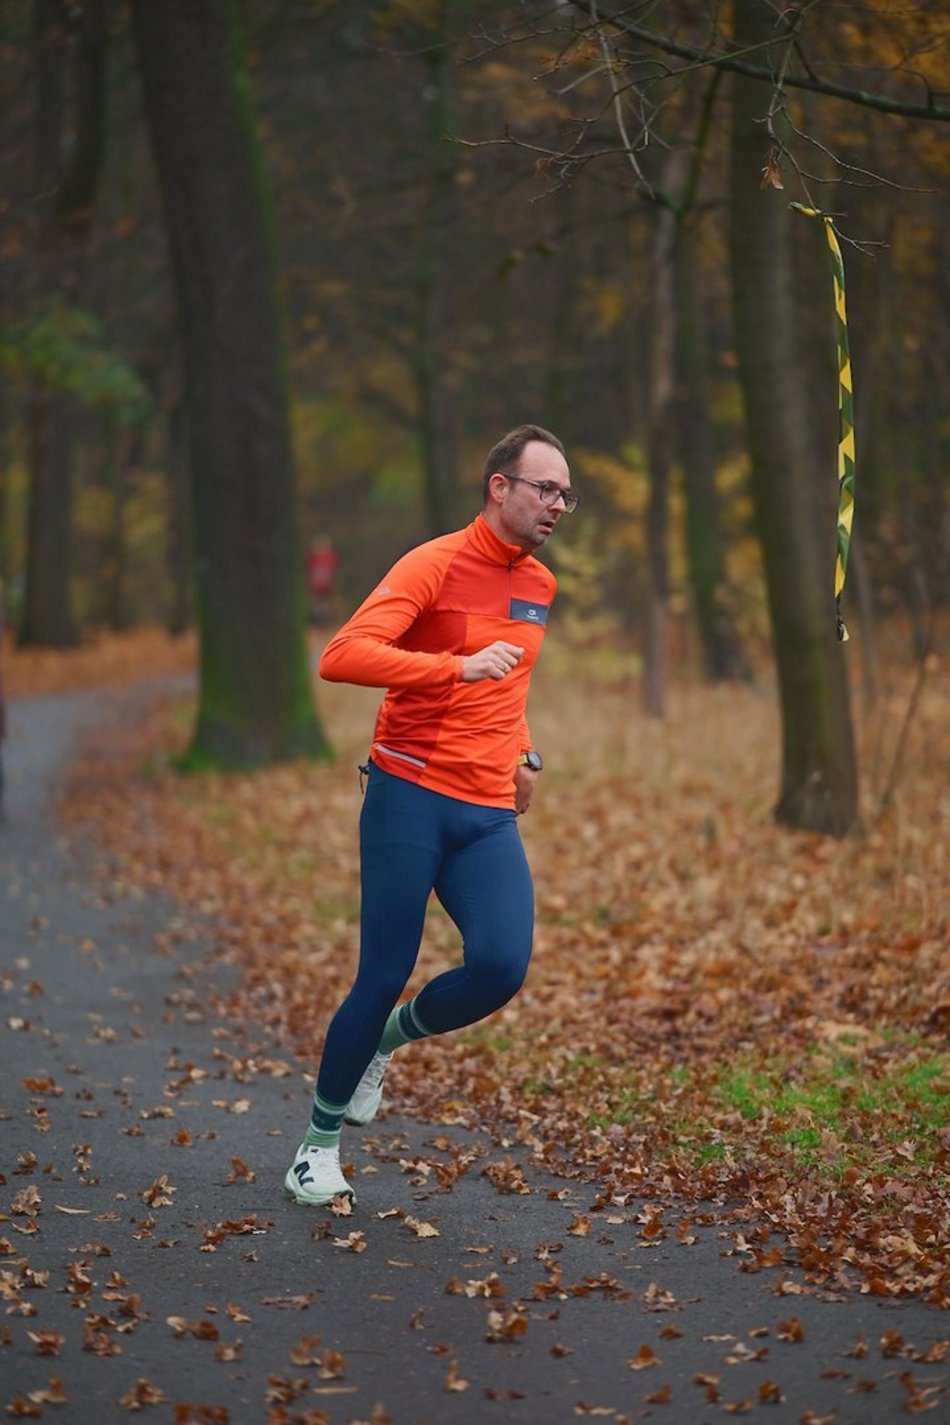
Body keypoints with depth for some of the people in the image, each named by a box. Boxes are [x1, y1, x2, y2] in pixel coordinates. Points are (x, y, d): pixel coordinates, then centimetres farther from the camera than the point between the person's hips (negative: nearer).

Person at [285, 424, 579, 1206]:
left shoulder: (540, 585, 15)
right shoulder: (436, 565, -8)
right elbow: (342, 657, -20)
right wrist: (460, 668, -26)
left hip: (490, 814, 6)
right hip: (411, 796, -6)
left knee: (501, 968, -14)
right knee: (386, 975, -3)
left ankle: (385, 1039, 16)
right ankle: (320, 1142, 16)